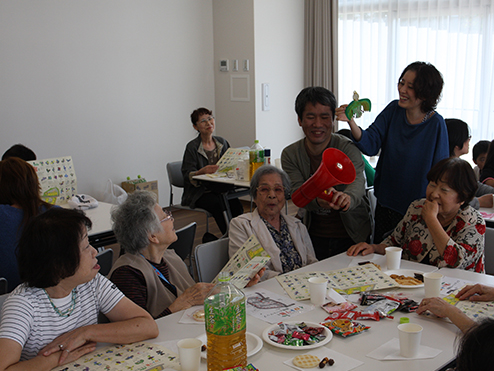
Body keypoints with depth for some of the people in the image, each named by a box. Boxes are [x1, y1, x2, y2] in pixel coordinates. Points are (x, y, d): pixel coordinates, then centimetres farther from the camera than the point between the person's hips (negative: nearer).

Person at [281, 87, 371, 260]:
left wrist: (347, 197, -55)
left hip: (352, 237, -2)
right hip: (314, 237, 2)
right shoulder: (290, 155, -4)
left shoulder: (348, 148, -13)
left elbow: (356, 182, -31)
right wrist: (319, 200, -39)